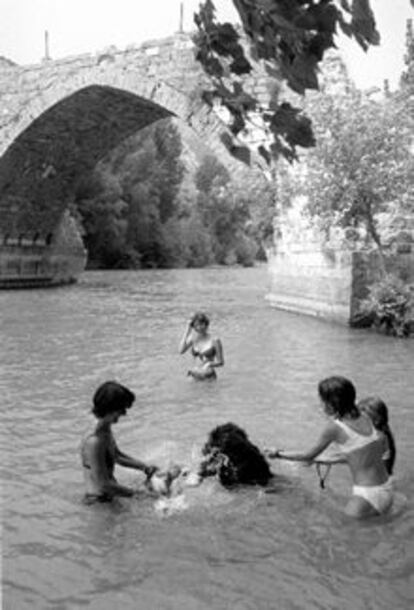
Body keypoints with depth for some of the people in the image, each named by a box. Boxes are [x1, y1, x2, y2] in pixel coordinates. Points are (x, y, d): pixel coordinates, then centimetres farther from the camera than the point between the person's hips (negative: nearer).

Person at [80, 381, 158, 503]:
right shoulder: (95, 442, -26)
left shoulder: (106, 430, 1)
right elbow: (103, 483, -23)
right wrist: (137, 493, -14)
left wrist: (145, 467, 8)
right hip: (100, 500, -9)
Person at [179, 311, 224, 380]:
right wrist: (187, 331, -10)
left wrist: (209, 364, -21)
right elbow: (181, 351, -12)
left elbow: (220, 362, -1)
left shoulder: (214, 340, -9)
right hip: (194, 376, 3)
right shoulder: (193, 338, 3)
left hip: (208, 376, -3)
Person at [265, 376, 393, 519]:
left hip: (369, 495, -8)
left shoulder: (334, 427, -16)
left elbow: (309, 456, -3)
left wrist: (277, 454, 11)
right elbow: (381, 439, 18)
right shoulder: (363, 416, 2)